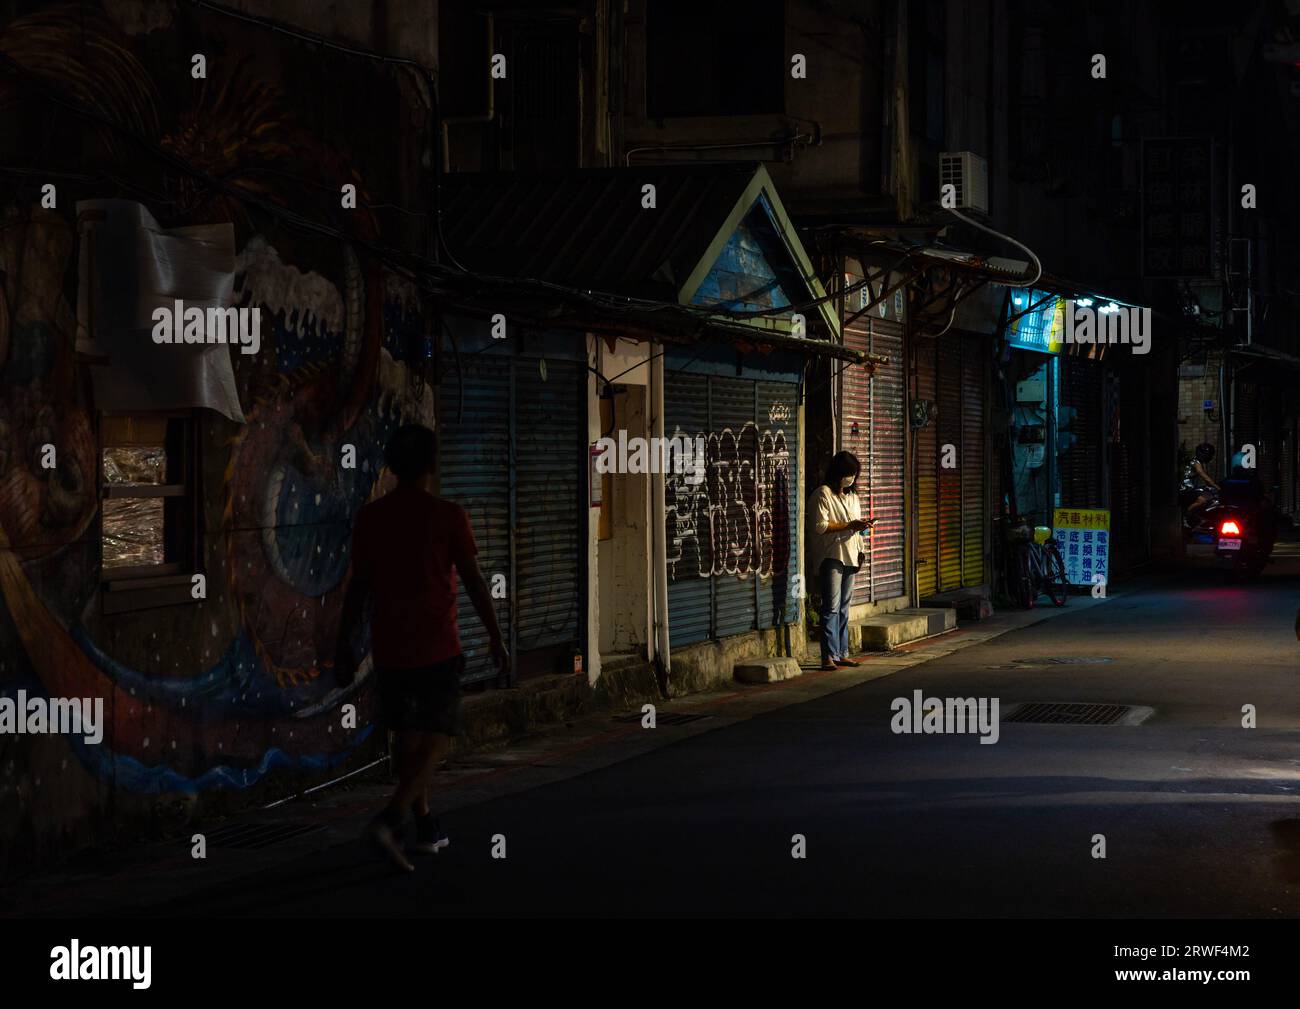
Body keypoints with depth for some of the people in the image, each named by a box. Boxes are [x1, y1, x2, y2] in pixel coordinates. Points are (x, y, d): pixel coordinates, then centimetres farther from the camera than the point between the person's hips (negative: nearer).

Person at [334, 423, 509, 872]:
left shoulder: (370, 517, 0)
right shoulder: (448, 516, -9)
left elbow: (358, 586, 2)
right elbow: (474, 582, -7)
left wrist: (344, 645, 9)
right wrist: (495, 637, 3)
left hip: (389, 646, 4)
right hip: (437, 647, -4)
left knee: (407, 735, 18)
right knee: (437, 738, 1)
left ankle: (425, 827, 25)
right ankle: (390, 820, -18)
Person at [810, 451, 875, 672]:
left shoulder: (852, 496, 20)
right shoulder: (823, 494, -6)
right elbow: (820, 526, -15)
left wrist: (863, 525, 6)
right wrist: (850, 525, -16)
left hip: (849, 556, 8)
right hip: (831, 557, -8)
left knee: (844, 608, 8)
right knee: (831, 607, -11)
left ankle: (842, 653, 11)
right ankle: (829, 656, -12)